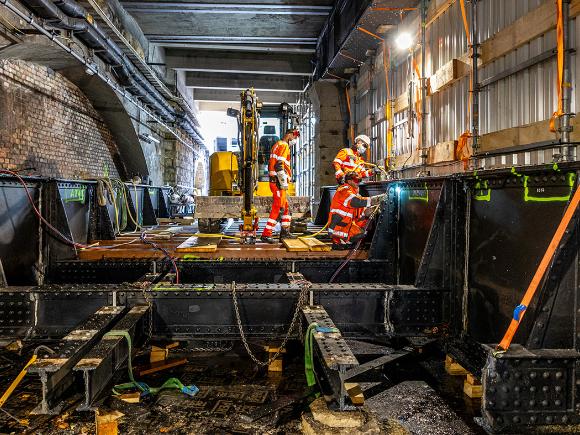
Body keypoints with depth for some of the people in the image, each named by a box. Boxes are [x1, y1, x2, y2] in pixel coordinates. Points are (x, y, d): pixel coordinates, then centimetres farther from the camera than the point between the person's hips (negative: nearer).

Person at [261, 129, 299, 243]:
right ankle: (266, 234, -7)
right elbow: (279, 165, -22)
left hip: (274, 181, 10)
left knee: (285, 207, 17)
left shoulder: (277, 145, 21)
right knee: (278, 208, -8)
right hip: (278, 182, -10)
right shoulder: (284, 145, -10)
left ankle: (285, 232, 24)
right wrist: (284, 183, -21)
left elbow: (271, 165, 23)